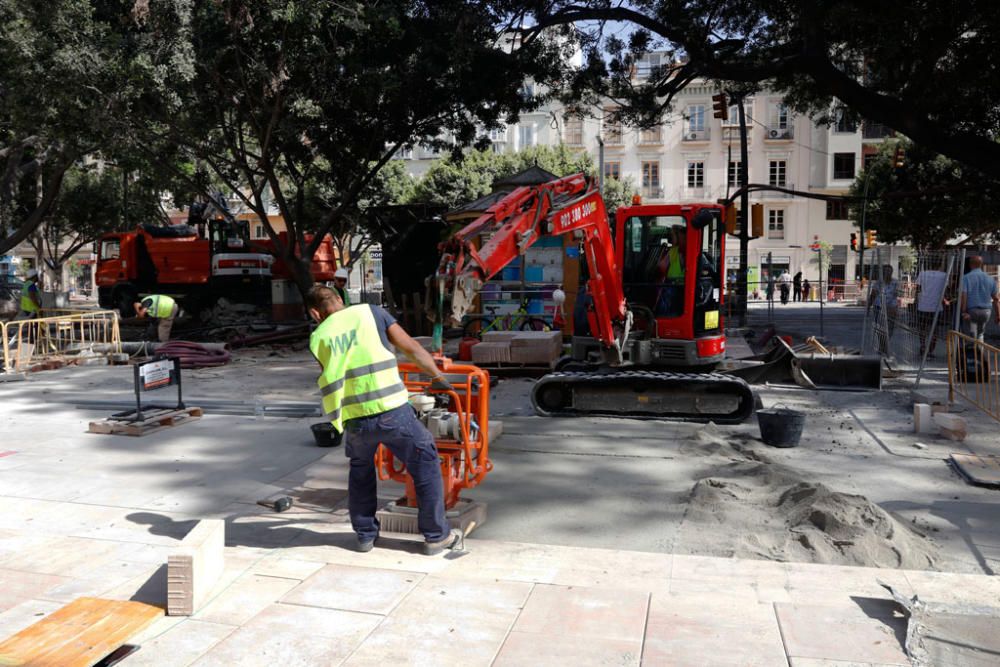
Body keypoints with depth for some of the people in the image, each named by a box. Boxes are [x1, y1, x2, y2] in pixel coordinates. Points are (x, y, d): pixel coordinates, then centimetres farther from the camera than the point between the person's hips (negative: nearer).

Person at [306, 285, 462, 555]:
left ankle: (365, 535, 34)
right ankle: (436, 535, 18)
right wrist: (437, 376, 17)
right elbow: (412, 348, 5)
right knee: (425, 464, 13)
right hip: (391, 410, -3)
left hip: (354, 419, 3)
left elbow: (332, 376, 17)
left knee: (360, 471, 29)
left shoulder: (318, 338, 11)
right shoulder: (369, 312, 6)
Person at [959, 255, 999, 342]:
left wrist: (963, 312, -16)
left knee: (972, 336, 2)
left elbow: (962, 296, -18)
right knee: (980, 333, 23)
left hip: (971, 311, -4)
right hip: (986, 311, 4)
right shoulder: (990, 279, 5)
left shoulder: (966, 278, -8)